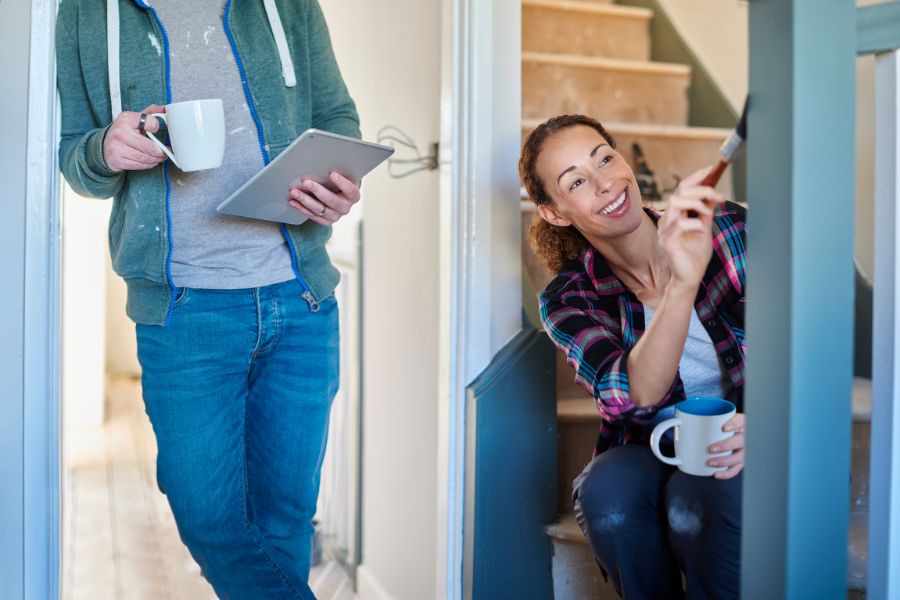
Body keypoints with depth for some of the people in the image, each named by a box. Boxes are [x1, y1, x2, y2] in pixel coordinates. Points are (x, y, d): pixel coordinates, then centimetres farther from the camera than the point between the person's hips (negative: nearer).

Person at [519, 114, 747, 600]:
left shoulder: (728, 228, -6)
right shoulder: (568, 300, -6)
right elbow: (633, 396, -25)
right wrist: (684, 284, -40)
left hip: (740, 451, -1)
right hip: (648, 454, 1)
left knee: (697, 497, -35)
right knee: (607, 491, -32)